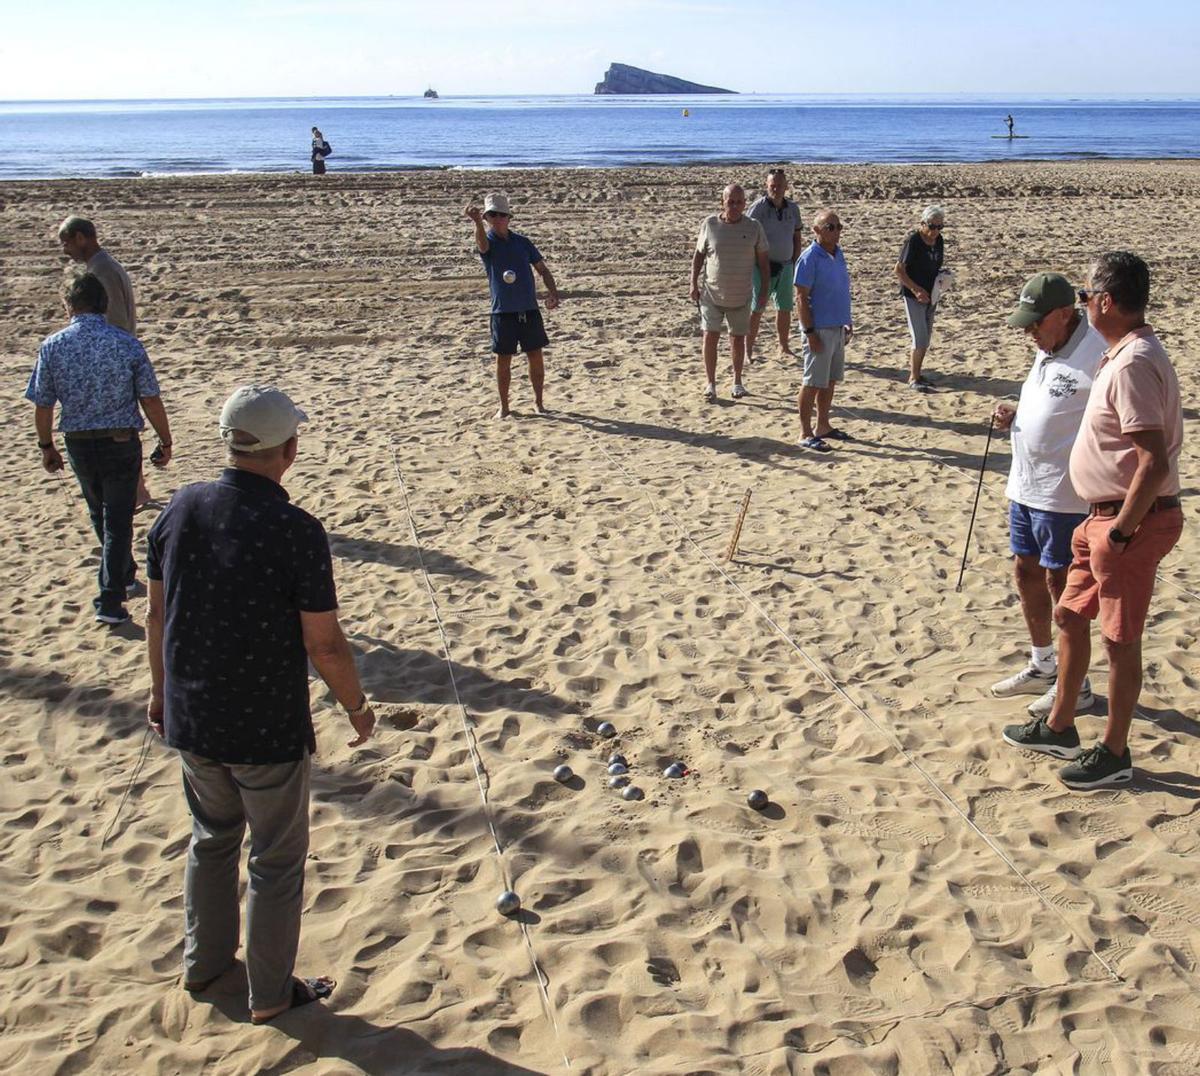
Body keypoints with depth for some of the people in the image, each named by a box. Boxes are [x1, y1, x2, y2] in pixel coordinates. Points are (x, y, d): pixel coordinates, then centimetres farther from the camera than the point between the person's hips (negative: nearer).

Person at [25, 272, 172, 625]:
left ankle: (124, 575, 42)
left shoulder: (52, 346, -6)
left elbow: (42, 406, -3)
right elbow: (151, 400, -8)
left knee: (100, 515, 23)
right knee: (117, 519, 5)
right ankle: (110, 599, 0)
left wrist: (46, 446, 12)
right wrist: (165, 441, 4)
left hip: (78, 445, 2)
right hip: (121, 442, -2)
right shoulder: (127, 344, -9)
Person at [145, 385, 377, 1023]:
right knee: (276, 860, 14)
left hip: (189, 722, 5)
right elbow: (324, 644, -17)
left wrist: (161, 690, 18)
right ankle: (270, 993, 28)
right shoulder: (297, 532, -22)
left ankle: (204, 962, 43)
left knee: (211, 837, 27)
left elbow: (157, 616, 3)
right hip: (269, 731, -5)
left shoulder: (180, 510, -7)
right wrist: (358, 708, -1)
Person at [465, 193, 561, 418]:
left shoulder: (522, 242, 7)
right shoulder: (488, 242, -3)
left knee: (535, 357, 6)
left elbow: (542, 268, 13)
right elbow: (482, 243, -30)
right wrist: (477, 222, -52)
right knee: (503, 360, 4)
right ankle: (504, 407, 15)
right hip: (503, 311, -2)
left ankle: (539, 402, 21)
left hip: (529, 309, 3)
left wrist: (552, 292, -5)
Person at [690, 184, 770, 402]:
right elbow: (699, 255, 5)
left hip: (741, 296, 1)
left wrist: (764, 291, 0)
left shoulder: (754, 227, -4)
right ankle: (710, 382, 6)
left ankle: (737, 381, 27)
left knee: (738, 339, 11)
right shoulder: (709, 224, -5)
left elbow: (763, 261, 2)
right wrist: (694, 283, -1)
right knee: (709, 337, -6)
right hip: (712, 293, -1)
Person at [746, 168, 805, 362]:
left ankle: (784, 347, 22)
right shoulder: (758, 207, -11)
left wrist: (795, 264, 7)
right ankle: (748, 351, 3)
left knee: (785, 308, 10)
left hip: (785, 266, 5)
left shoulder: (792, 208, 4)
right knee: (756, 309, -2)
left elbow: (797, 237, 12)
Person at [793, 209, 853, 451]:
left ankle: (823, 426, 27)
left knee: (831, 381, 15)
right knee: (814, 383, -2)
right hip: (819, 329, -8)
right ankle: (806, 434, 5)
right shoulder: (809, 258, -14)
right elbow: (801, 298, -16)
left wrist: (847, 323, 17)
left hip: (838, 328, 8)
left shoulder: (838, 254, 10)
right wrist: (810, 332, -19)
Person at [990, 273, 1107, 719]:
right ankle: (1042, 667, 33)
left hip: (1064, 494, -9)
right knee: (1026, 572, 17)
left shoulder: (1097, 356, -19)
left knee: (1061, 582, 1)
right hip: (1025, 485, 9)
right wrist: (1013, 417, 4)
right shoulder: (1047, 352, 11)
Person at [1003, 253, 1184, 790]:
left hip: (1132, 522, -10)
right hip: (1105, 516, 10)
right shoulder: (1123, 356, 9)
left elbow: (1154, 463, -28)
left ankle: (1114, 753, 18)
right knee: (1070, 615, 19)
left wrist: (1120, 532, -23)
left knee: (1120, 639, 3)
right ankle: (1059, 728, 33)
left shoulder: (1133, 364, -23)